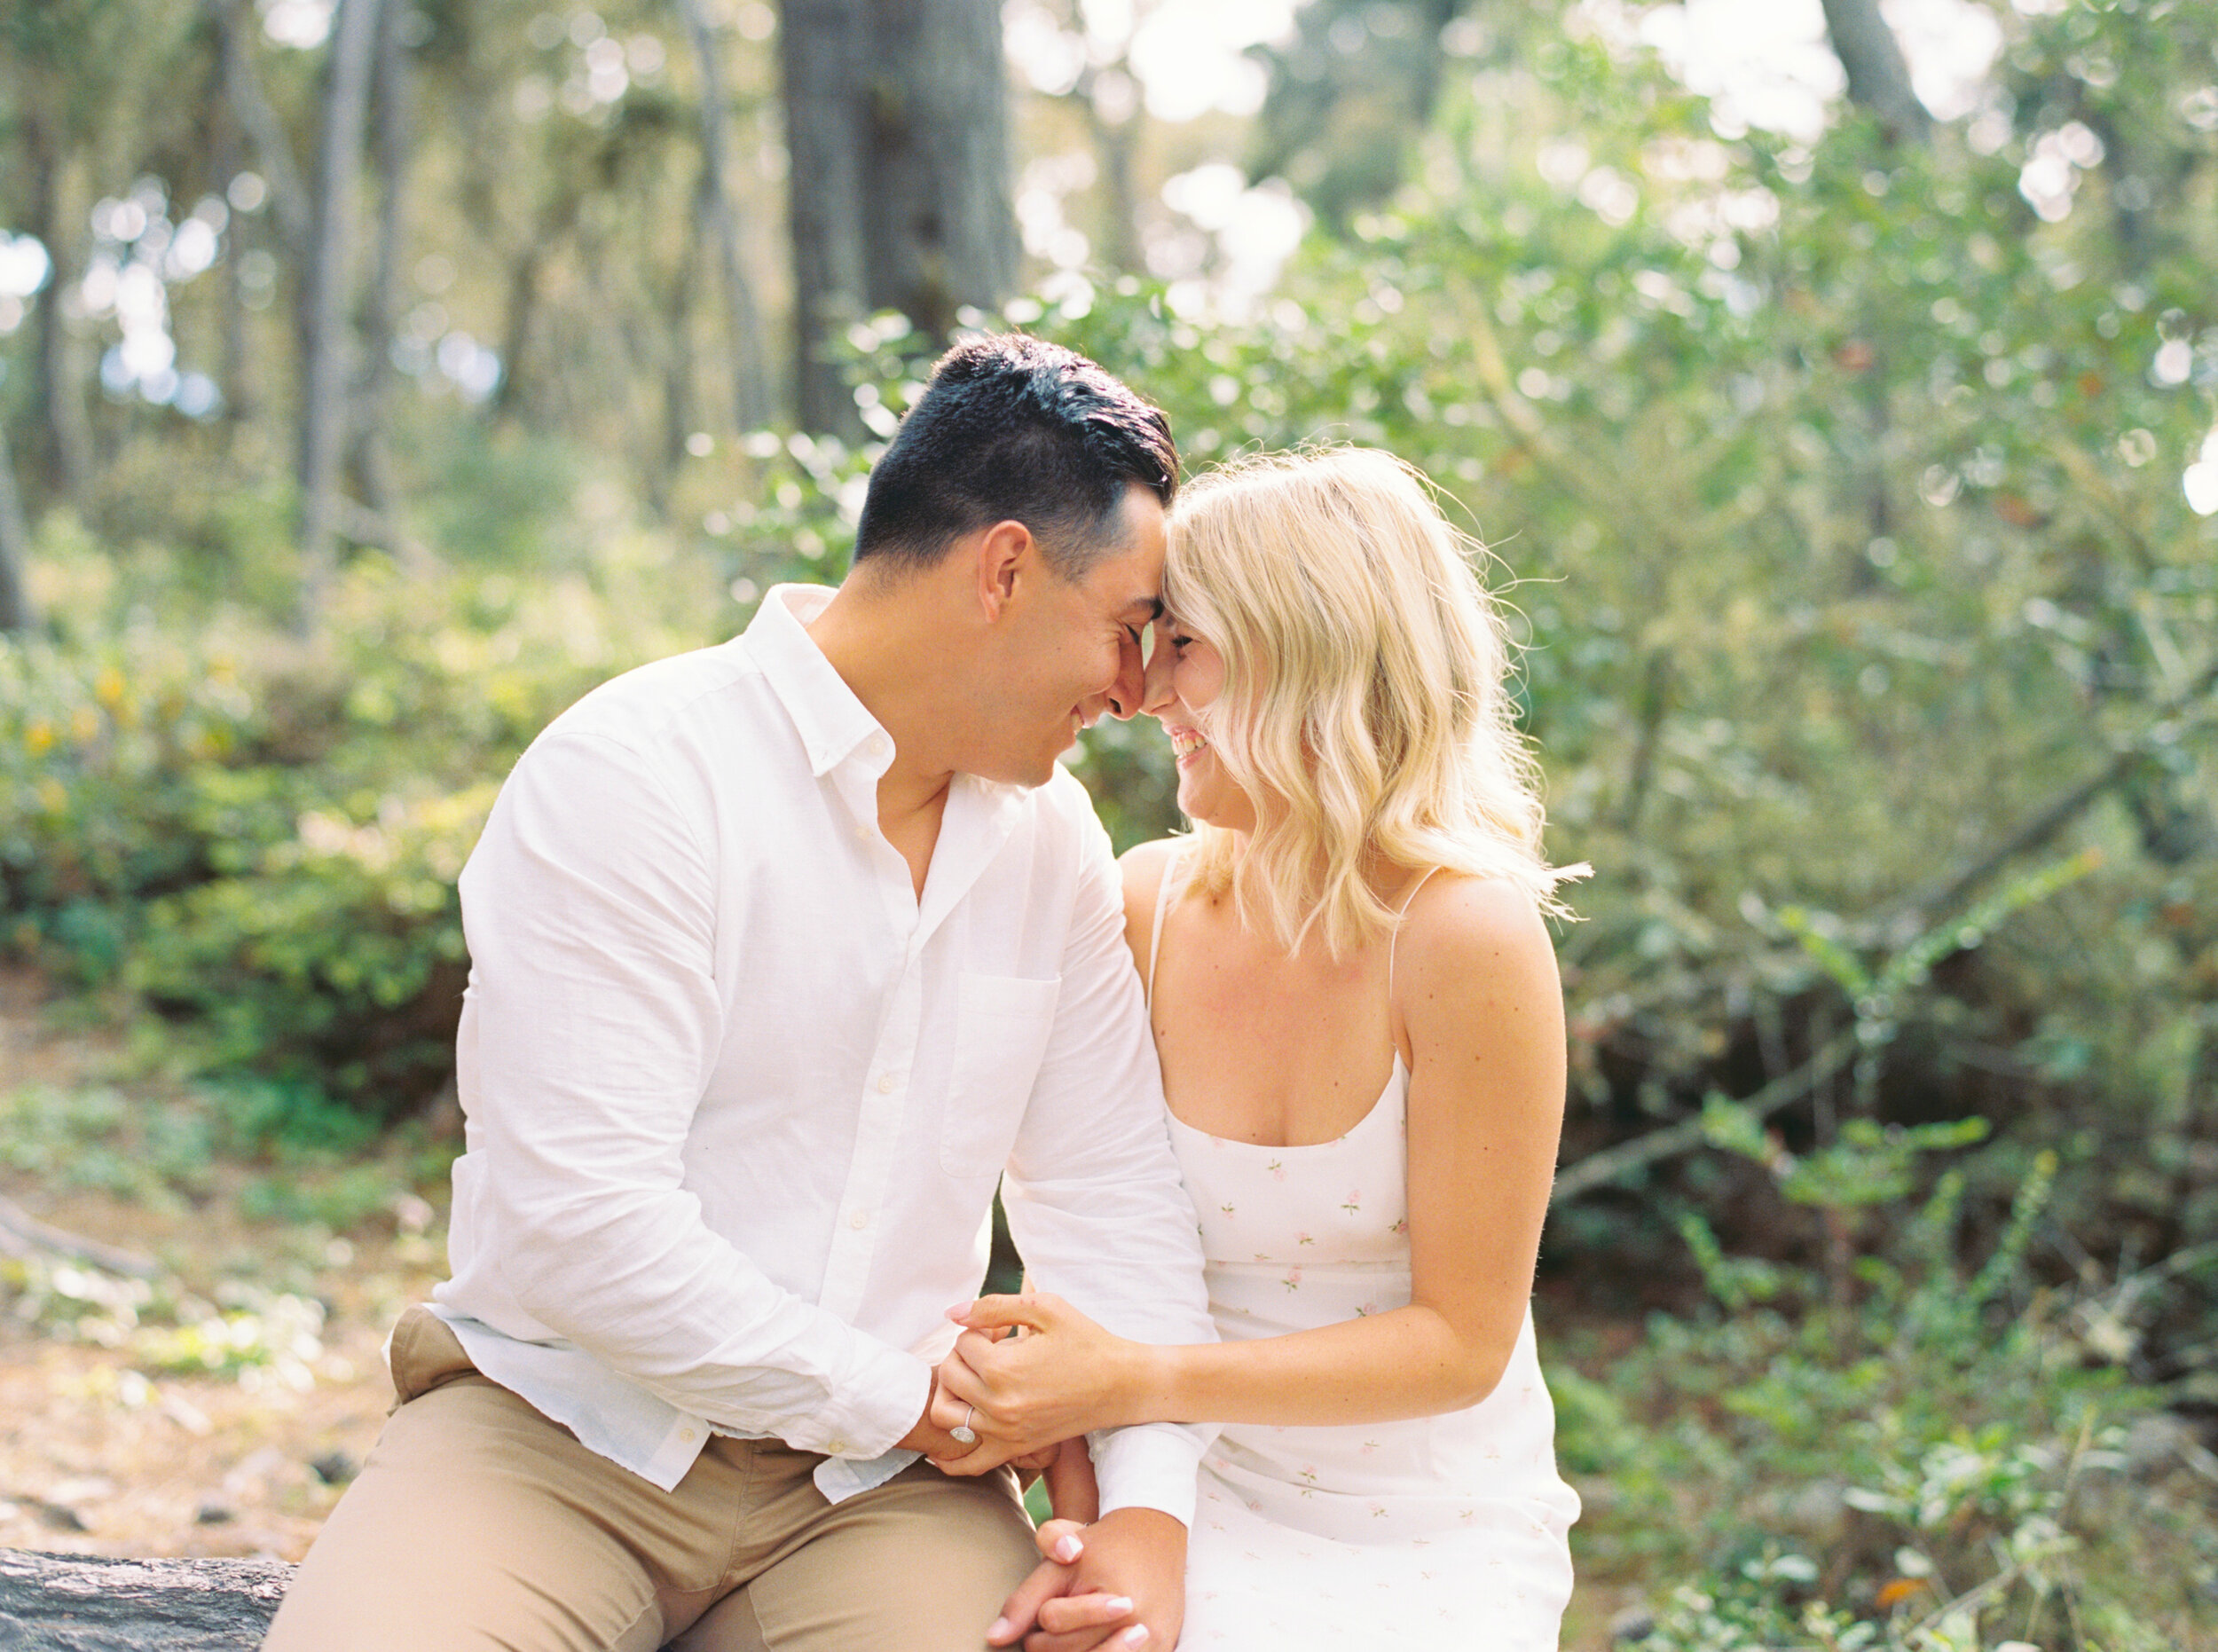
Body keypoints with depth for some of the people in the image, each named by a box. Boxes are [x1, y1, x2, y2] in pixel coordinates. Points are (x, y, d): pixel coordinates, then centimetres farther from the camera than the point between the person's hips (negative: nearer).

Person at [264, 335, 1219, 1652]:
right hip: (563, 1439, -4)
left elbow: (1111, 1192, 6)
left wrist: (1150, 1507, -9)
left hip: (876, 1489, 5)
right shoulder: (626, 778, -14)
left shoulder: (1053, 838, 7)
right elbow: (582, 1225, -21)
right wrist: (899, 1396, -12)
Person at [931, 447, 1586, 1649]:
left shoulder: (1466, 937, -16)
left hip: (1433, 1547, -3)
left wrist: (1137, 1383, -21)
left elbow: (1459, 1339, -12)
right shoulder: (1145, 906, -3)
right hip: (1205, 1502, 3)